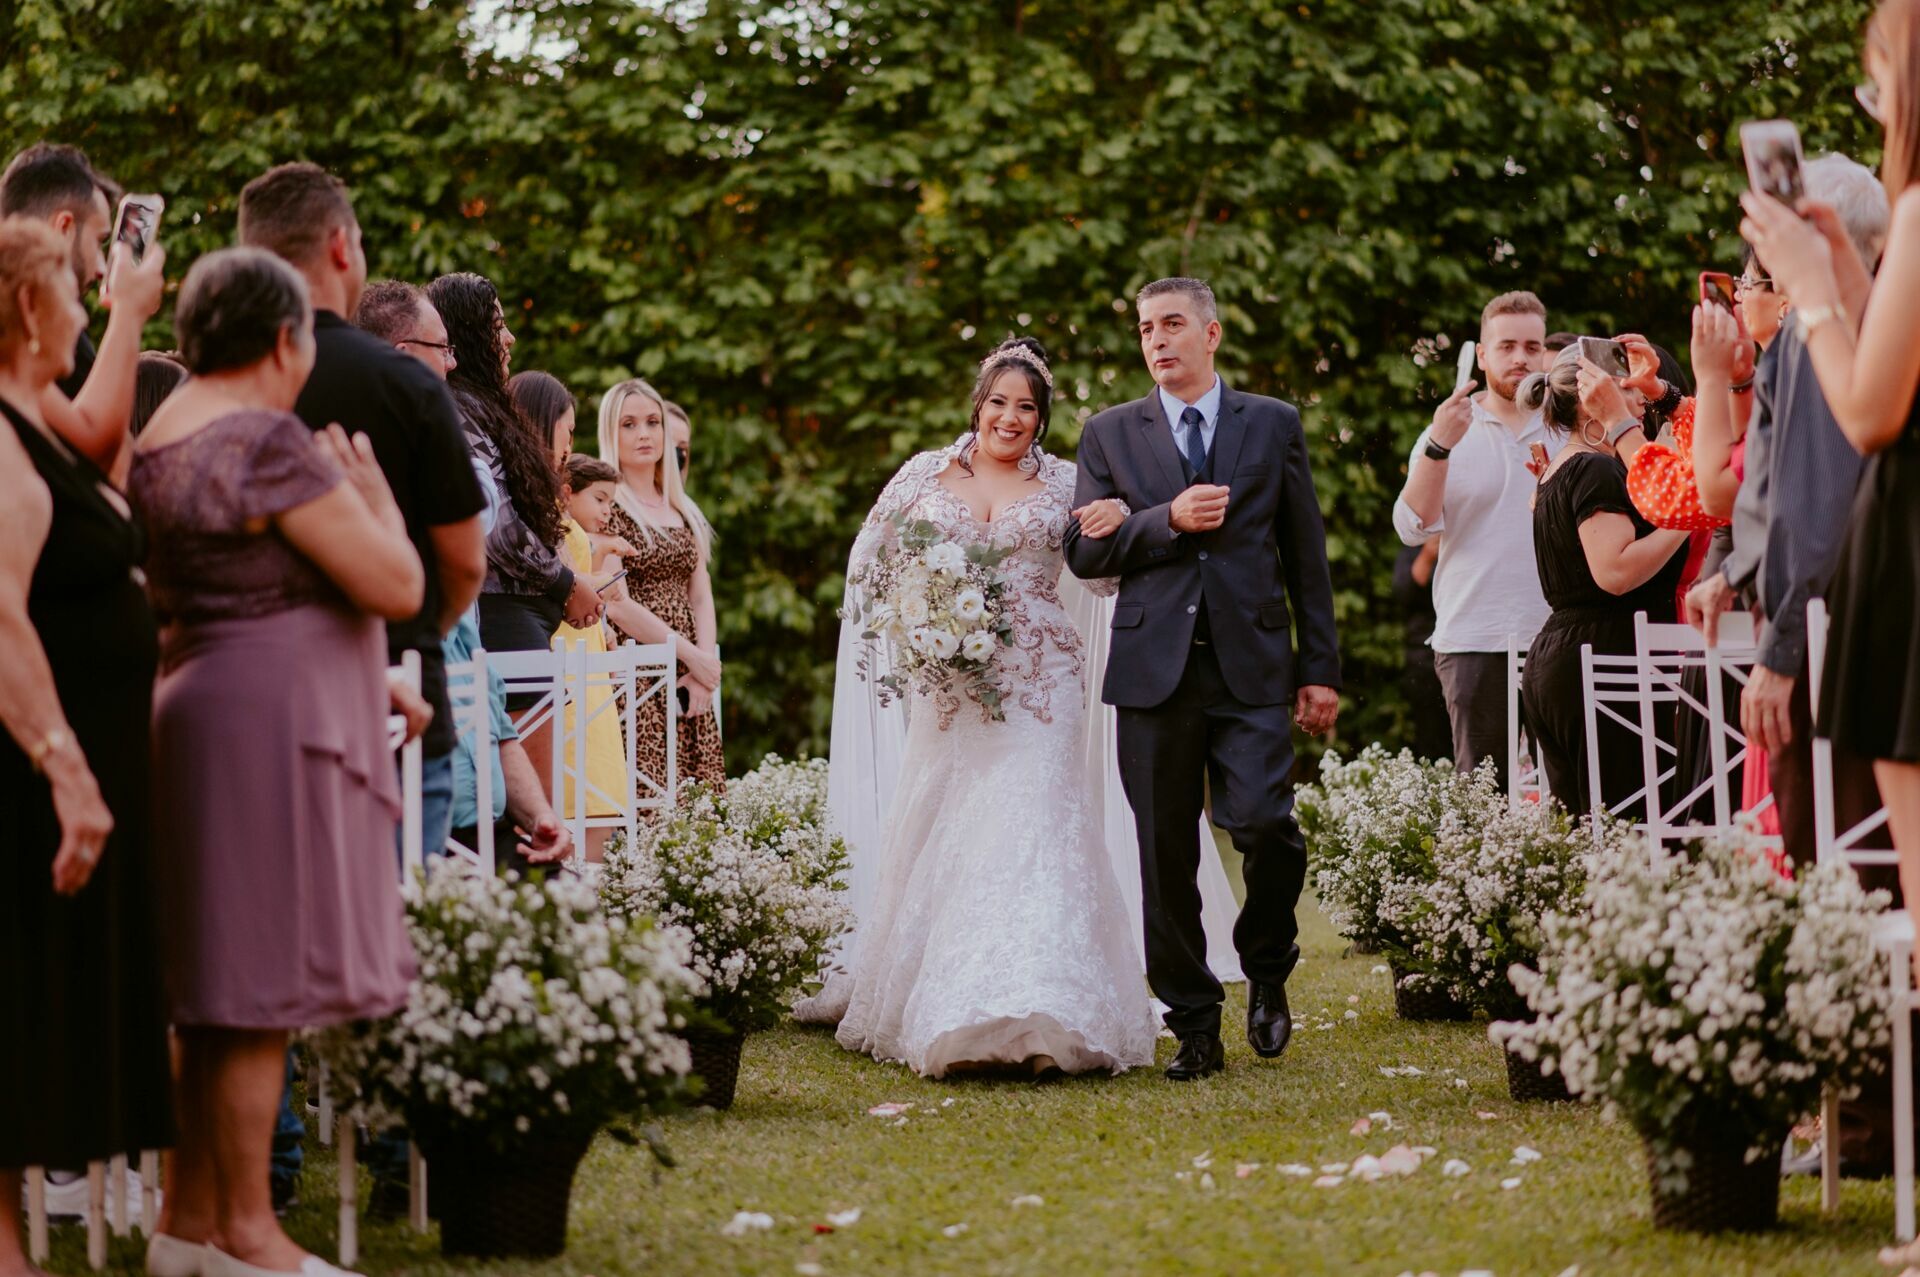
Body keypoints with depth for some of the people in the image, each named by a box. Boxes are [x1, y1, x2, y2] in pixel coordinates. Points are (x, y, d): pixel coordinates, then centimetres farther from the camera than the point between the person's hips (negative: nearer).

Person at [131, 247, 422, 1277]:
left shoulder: (162, 439, 13)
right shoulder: (269, 444, -16)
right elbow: (397, 587, -15)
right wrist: (372, 495, 1)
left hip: (198, 714, 10)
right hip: (271, 726, -10)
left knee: (217, 992, 14)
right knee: (260, 990, -4)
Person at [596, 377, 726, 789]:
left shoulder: (683, 512, 18)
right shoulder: (605, 506, -3)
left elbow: (700, 596, 14)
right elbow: (616, 604, -11)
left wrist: (706, 665, -4)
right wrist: (693, 656, -9)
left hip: (689, 681, 6)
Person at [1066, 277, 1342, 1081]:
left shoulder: (1274, 425, 10)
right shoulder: (1109, 435, 11)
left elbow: (1305, 554, 10)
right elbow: (1084, 552, 5)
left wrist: (1321, 668, 5)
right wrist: (1167, 520, -10)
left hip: (1251, 667, -1)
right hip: (1154, 669, 1)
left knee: (1267, 826, -16)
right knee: (1165, 858, 1)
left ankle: (1266, 970, 12)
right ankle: (1193, 1026, 10)